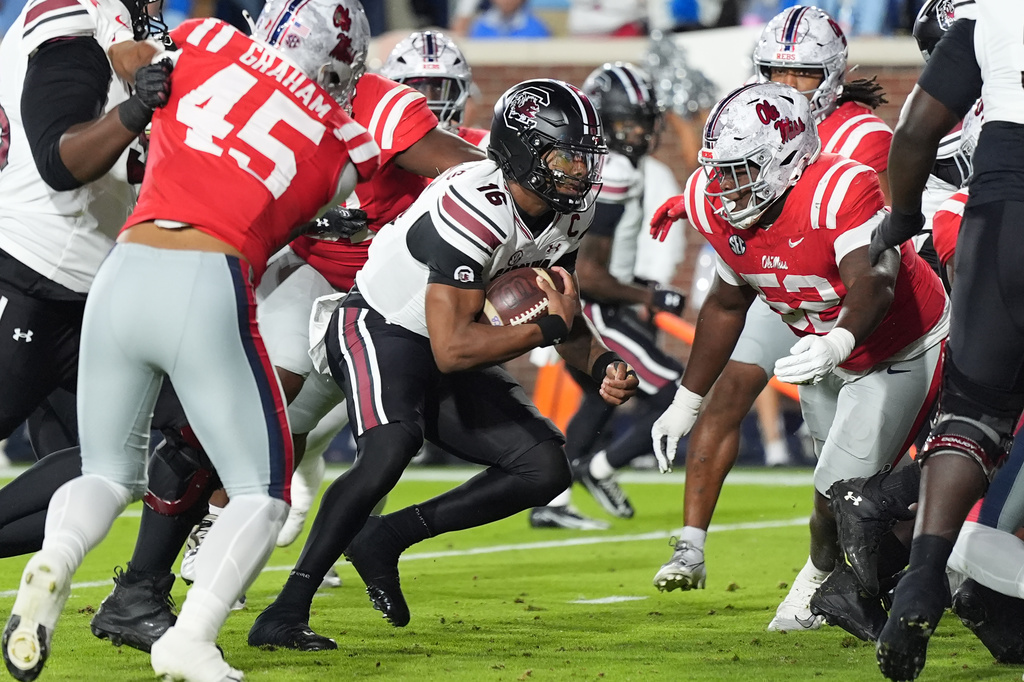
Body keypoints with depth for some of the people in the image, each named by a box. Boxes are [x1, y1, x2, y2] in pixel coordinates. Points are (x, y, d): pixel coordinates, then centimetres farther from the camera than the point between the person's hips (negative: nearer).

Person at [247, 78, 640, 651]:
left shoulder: (568, 213, -4)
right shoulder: (473, 208, -31)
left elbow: (566, 317, 10)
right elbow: (452, 348, -33)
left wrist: (602, 363, -10)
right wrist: (550, 328, -25)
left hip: (446, 357, 9)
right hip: (381, 330, -8)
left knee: (545, 470, -3)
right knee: (390, 452, -34)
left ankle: (385, 539, 5)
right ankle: (285, 614, -30)